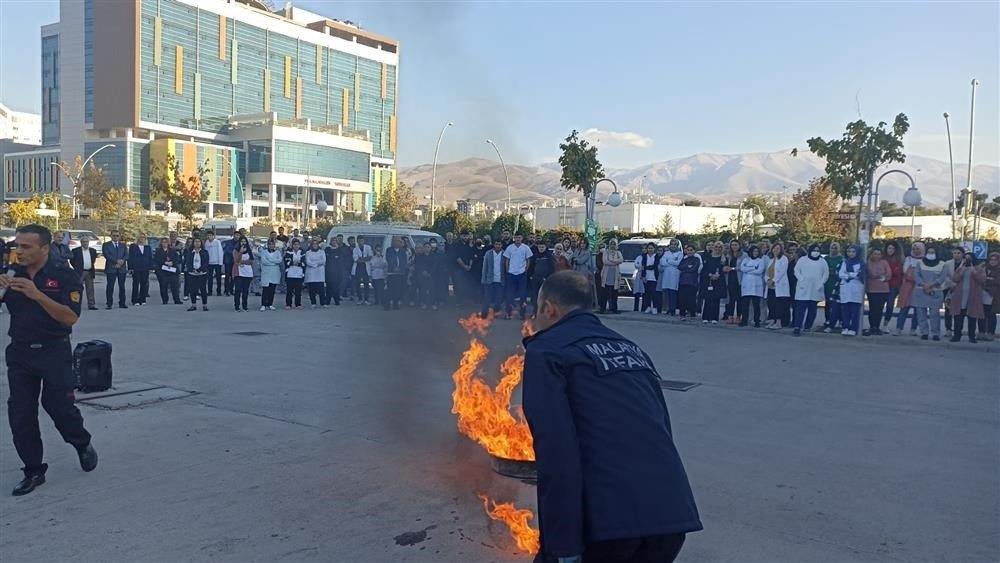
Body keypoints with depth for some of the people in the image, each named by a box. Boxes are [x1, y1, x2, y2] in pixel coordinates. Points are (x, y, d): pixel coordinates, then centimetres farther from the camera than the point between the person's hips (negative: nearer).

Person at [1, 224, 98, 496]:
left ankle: (83, 444, 30)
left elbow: (70, 317, -19)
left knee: (59, 405, 0)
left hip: (54, 352, -4)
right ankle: (33, 471, 17)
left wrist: (37, 294, -29)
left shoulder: (64, 276, -10)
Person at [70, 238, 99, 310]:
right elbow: (72, 261, 3)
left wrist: (92, 266, 11)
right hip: (80, 272, -3)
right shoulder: (76, 251, -2)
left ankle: (91, 305, 6)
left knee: (90, 289, 3)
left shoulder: (93, 250, 9)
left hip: (90, 272, 3)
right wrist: (77, 268, 1)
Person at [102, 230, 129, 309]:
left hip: (122, 268, 3)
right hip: (111, 268, -3)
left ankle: (122, 303, 8)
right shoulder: (106, 245, 6)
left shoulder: (123, 245, 17)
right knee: (110, 286, -2)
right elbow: (106, 255, -7)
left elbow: (126, 255, 6)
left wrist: (122, 261, -13)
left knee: (122, 286, 3)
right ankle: (109, 304, 3)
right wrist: (116, 261, -16)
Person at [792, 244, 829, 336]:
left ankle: (808, 326, 16)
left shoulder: (822, 261, 11)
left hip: (816, 289, 2)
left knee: (812, 309, 6)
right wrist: (801, 280, -11)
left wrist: (822, 283, -5)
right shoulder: (802, 260, 6)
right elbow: (797, 270, 2)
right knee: (800, 307, -9)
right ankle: (797, 327, -15)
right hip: (803, 289, -2)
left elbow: (826, 273, 7)